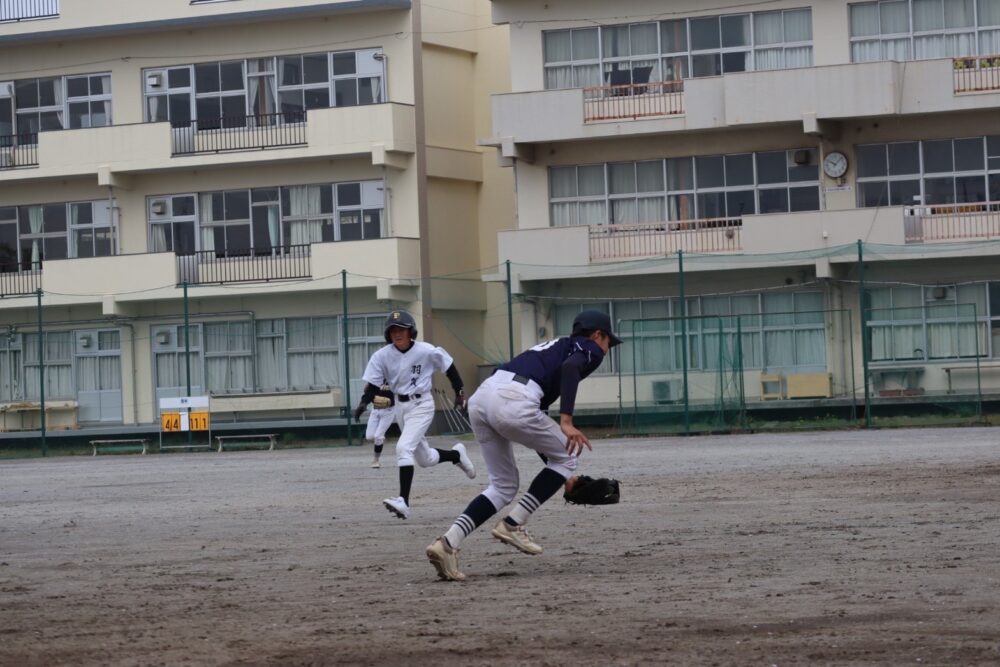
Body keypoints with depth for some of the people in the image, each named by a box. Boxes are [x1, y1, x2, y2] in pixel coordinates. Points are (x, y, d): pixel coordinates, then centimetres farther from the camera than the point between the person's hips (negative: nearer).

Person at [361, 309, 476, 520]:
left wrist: (459, 392, 2)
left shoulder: (427, 351, -15)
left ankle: (404, 501, -27)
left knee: (404, 448, -24)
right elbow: (373, 384, -7)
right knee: (424, 459, 14)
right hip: (400, 406, 5)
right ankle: (456, 455, 45)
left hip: (421, 404, -5)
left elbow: (449, 366, 0)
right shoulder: (382, 356, -8)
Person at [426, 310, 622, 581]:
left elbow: (535, 432, 39)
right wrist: (566, 421, -19)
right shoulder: (590, 349, 15)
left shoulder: (552, 347, 38)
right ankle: (512, 525, 6)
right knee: (566, 456, 14)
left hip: (480, 398, 8)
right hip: (513, 403, -8)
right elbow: (570, 367, -12)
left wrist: (559, 476, 44)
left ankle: (448, 542, -1)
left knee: (503, 486, 17)